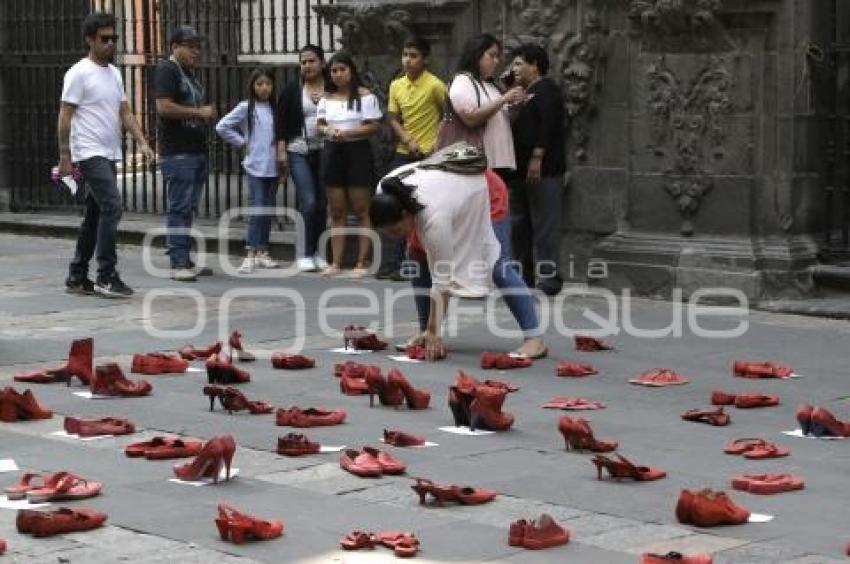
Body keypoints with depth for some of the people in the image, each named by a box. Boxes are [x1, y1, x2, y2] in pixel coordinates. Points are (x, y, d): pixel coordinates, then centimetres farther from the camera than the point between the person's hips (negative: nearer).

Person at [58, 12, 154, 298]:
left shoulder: (114, 73, 14)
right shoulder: (79, 73, -10)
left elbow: (125, 112, 15)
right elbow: (65, 117, -11)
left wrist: (142, 142, 2)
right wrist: (64, 156, -14)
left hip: (109, 155, 9)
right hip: (90, 153, -9)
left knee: (95, 215, 11)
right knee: (112, 206, -18)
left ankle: (77, 277, 19)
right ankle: (106, 277, -16)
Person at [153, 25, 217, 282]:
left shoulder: (190, 73, 21)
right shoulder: (166, 70, -8)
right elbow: (164, 107, -20)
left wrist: (207, 114, 15)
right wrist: (198, 112, -15)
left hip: (196, 150, 9)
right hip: (177, 153, -9)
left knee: (189, 209, 11)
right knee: (179, 208, -8)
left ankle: (186, 261, 15)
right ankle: (178, 263, -8)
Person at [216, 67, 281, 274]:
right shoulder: (246, 108, -3)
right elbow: (222, 127, -4)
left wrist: (282, 154, 0)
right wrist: (241, 142, -3)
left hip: (273, 167, 4)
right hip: (255, 167, -4)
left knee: (268, 211, 9)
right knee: (257, 210, -10)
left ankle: (263, 252, 18)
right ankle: (250, 255, -8)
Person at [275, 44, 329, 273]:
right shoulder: (292, 90, 5)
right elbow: (281, 122, 5)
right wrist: (281, 150, -1)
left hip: (325, 151, 1)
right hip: (299, 152, -1)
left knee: (322, 204, 5)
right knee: (308, 202, -11)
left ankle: (316, 252, 16)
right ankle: (306, 254, -5)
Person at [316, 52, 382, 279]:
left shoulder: (365, 96, -4)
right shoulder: (326, 98, 11)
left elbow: (374, 126, -7)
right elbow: (320, 125, 14)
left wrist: (348, 133, -18)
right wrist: (328, 131, -9)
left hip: (357, 152, -5)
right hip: (333, 152, 5)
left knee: (361, 210, -2)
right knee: (337, 212, 7)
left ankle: (362, 262, 1)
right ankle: (336, 262, 11)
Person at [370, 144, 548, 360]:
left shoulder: (434, 216, -42)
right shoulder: (383, 195, -24)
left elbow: (441, 279, -37)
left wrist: (434, 332, -34)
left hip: (486, 191, -8)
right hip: (455, 188, 8)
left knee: (497, 266, -17)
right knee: (417, 256, -2)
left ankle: (535, 339, -17)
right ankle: (424, 333, 5)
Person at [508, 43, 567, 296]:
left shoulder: (545, 89, -8)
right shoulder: (526, 93, 21)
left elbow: (548, 125, -19)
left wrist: (537, 158, -24)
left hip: (543, 169, -10)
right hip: (521, 170, 10)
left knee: (544, 221, -10)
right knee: (520, 221, 12)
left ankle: (548, 274, -10)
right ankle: (524, 271, 18)